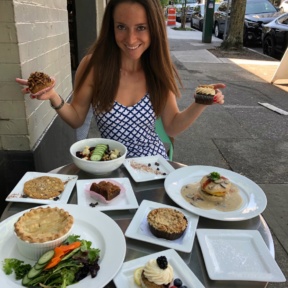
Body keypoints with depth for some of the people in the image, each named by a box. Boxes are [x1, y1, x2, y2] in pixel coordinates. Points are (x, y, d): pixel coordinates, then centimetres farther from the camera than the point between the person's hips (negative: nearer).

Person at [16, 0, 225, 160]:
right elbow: (77, 119, -1)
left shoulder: (159, 69, -7)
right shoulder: (93, 65, -13)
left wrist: (200, 104, -17)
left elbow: (172, 126, -1)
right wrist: (54, 98, -20)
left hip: (152, 163, 2)